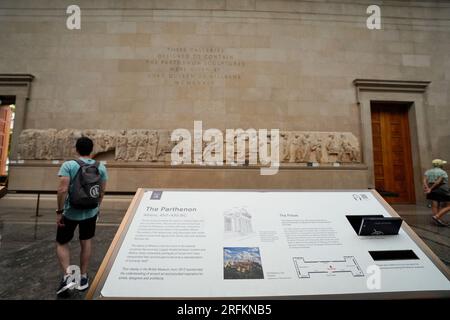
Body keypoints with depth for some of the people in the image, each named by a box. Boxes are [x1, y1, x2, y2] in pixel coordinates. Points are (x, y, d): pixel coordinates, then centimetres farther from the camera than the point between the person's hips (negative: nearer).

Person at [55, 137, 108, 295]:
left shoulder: (68, 165, -12)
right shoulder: (101, 167, -3)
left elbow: (63, 190, -19)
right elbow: (102, 192, 2)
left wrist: (59, 211, -10)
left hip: (70, 212, -2)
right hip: (91, 211, 3)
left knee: (62, 243, 18)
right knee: (86, 242, 17)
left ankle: (67, 275, 5)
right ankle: (83, 277, 28)